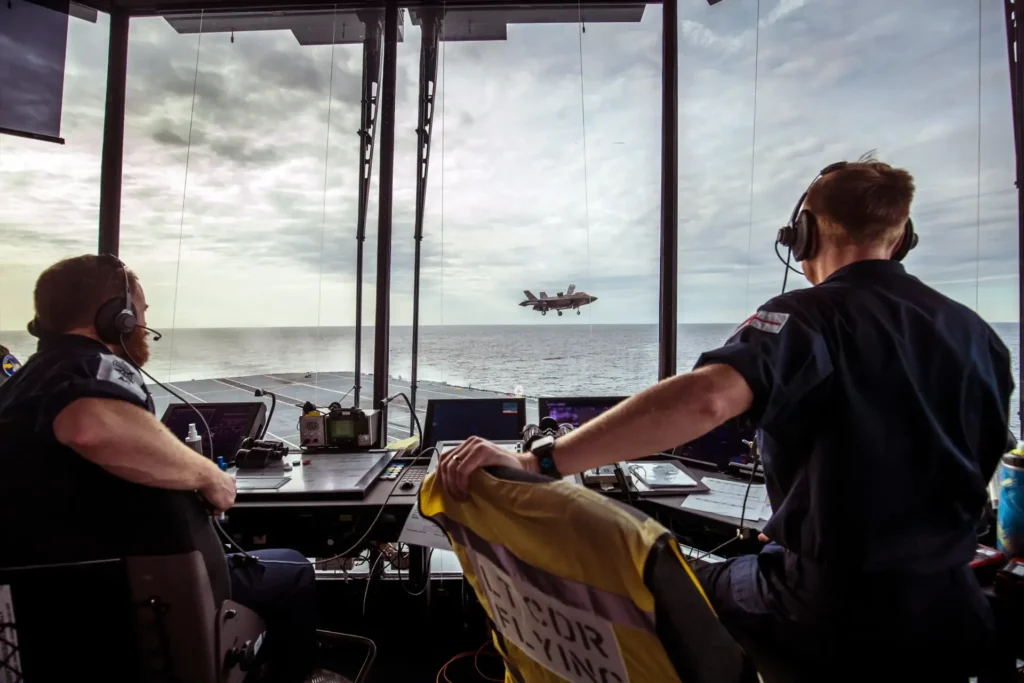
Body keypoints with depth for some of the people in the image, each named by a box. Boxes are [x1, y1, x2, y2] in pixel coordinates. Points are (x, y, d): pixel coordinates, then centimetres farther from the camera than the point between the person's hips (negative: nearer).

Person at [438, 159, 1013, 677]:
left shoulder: (809, 315, -18)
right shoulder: (981, 336, 1)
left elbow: (706, 399, -38)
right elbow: (980, 471, 11)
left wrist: (538, 461, -39)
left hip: (832, 616, -5)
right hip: (957, 622, 6)